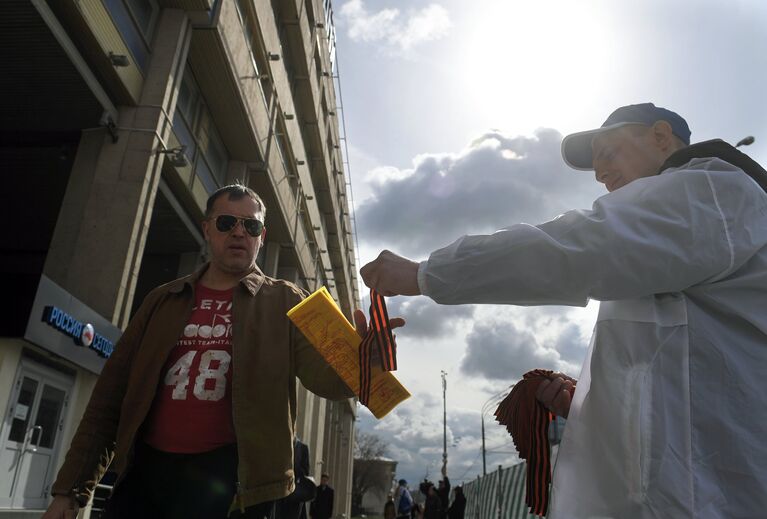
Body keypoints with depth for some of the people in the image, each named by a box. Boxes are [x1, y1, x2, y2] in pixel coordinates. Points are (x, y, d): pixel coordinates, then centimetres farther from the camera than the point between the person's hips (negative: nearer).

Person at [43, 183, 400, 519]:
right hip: (146, 470, 3)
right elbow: (113, 394, 10)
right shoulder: (165, 300, 11)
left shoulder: (284, 303, 3)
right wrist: (71, 489, 5)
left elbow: (325, 375, -11)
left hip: (229, 477, -3)